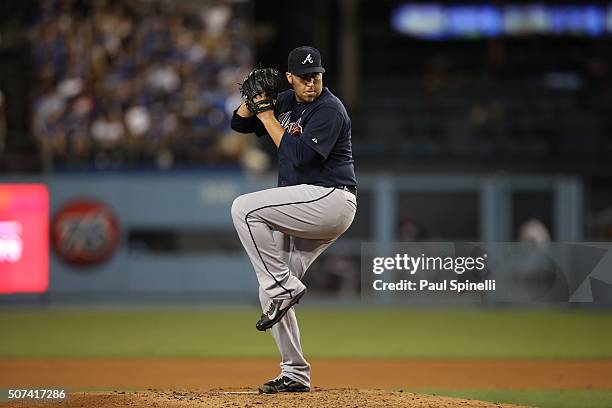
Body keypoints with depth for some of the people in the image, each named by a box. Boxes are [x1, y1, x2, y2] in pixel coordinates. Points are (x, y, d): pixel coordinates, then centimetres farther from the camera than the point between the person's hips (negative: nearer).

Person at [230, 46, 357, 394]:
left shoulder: (330, 110, -13)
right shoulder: (287, 102, 12)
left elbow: (299, 154, -22)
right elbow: (240, 123, 15)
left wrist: (267, 115, -16)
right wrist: (254, 95, -3)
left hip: (331, 199, -9)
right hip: (305, 210, 9)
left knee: (244, 208, -22)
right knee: (270, 291, 5)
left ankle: (285, 287, -17)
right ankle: (295, 374, 11)